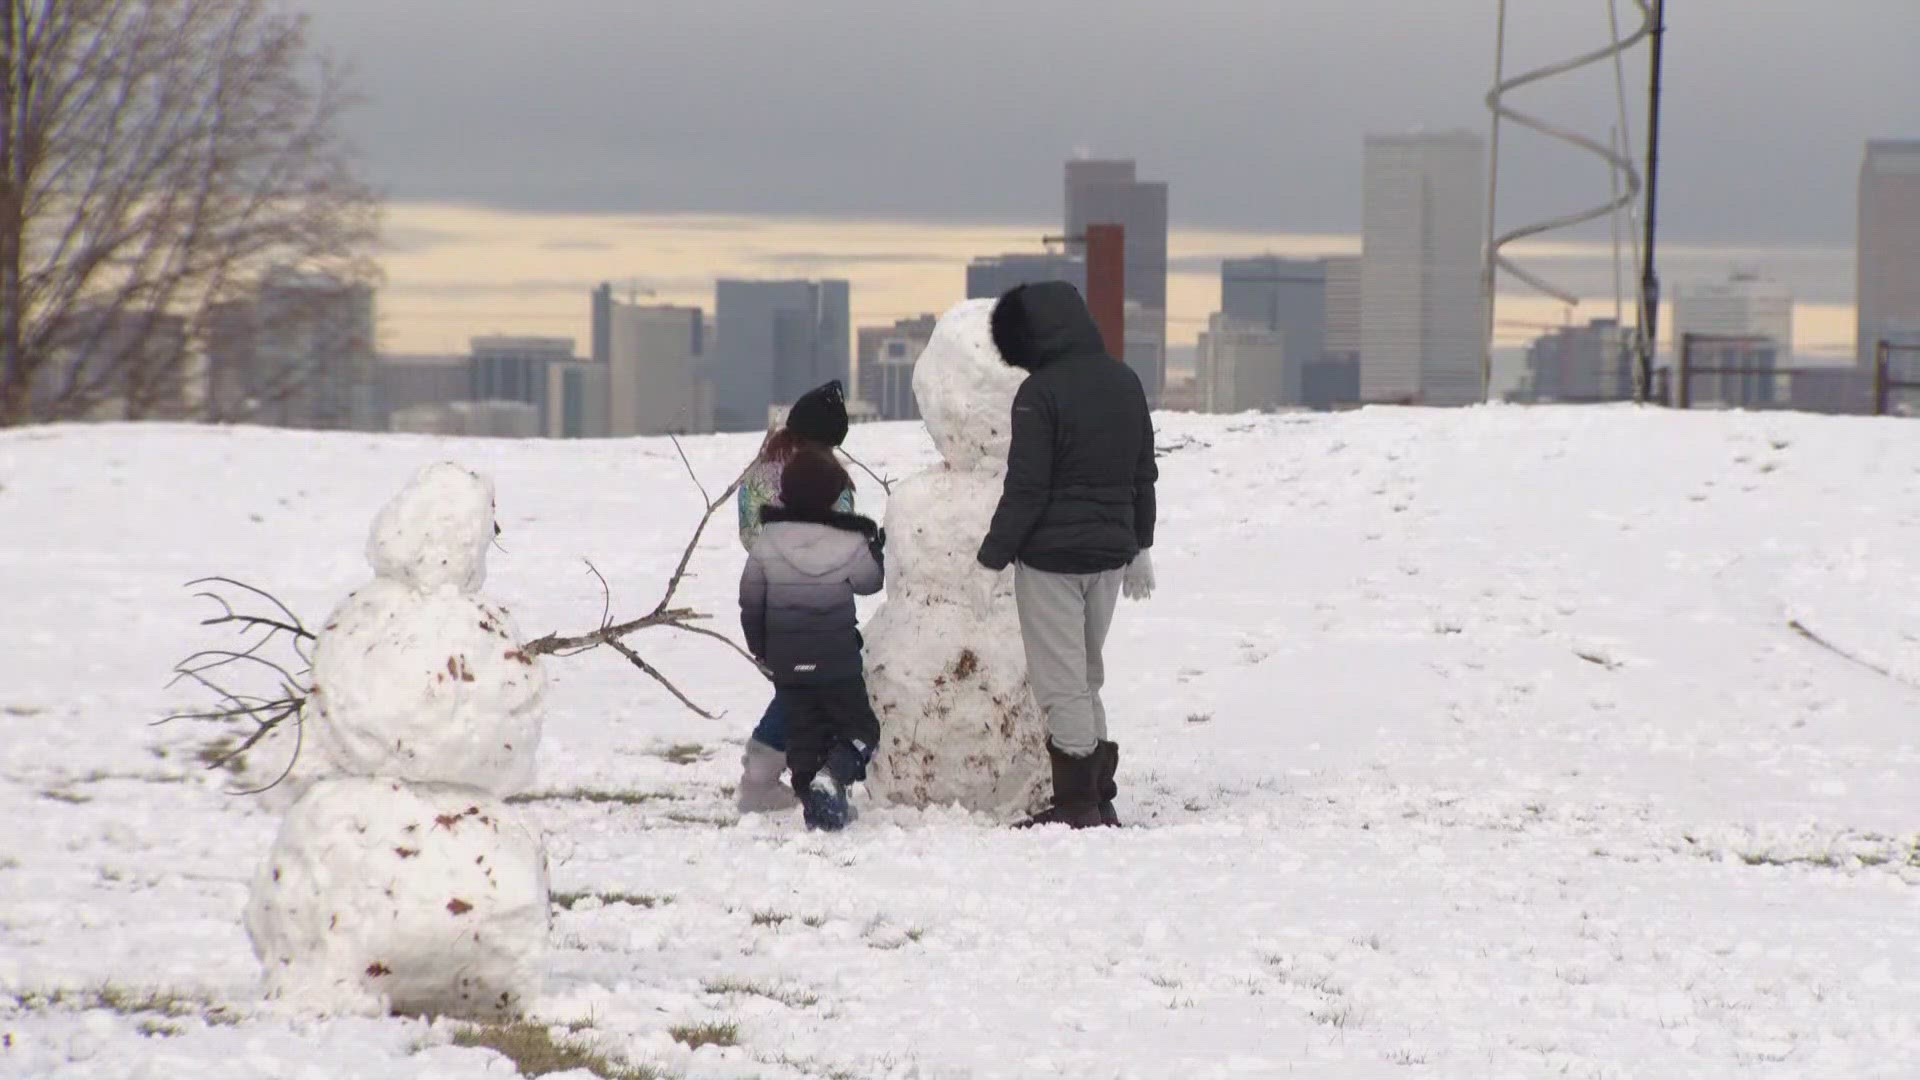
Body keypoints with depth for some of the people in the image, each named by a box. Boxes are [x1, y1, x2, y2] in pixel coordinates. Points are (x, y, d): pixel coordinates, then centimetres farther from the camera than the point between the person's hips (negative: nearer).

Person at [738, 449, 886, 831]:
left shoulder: (767, 541, -3)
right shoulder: (849, 542, -11)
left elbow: (751, 599, 3)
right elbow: (868, 581, 7)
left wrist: (759, 644, 18)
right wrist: (877, 549, 25)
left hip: (786, 662, 3)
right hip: (837, 661, -3)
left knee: (803, 732, 12)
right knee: (859, 728, 6)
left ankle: (812, 800, 5)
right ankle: (832, 777, -19)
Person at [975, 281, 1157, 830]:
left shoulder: (1041, 393, -15)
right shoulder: (1125, 383, 7)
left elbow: (1025, 489, -17)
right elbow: (1144, 474, 15)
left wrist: (992, 560, -11)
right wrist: (1139, 547, 25)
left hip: (1051, 557, -7)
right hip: (1110, 553, 7)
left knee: (1061, 683, -1)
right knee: (1087, 677, 17)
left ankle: (1078, 803, 0)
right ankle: (1099, 798, 17)